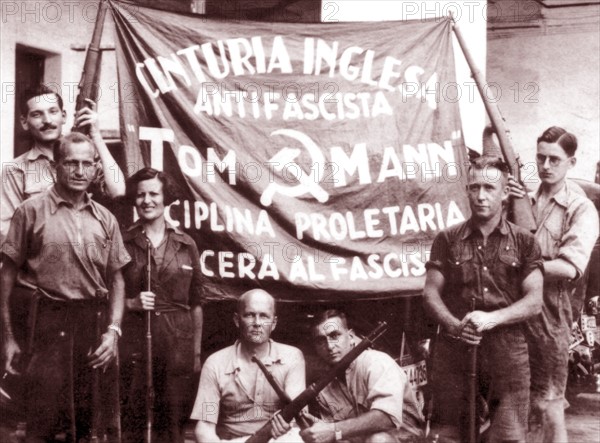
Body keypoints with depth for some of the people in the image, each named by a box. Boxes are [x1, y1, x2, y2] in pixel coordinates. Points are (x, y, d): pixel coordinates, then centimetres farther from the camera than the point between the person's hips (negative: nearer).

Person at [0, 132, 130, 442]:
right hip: (49, 322, -4)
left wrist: (113, 331, 0)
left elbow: (116, 280, 12)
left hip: (94, 323, 4)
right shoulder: (32, 211, -1)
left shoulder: (105, 219, 10)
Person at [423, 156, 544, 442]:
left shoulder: (524, 242, 6)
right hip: (454, 351, 1)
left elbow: (534, 301, 1)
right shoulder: (447, 240, 8)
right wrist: (454, 325, -13)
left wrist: (492, 318, -15)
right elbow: (431, 293, 5)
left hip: (507, 351, 0)